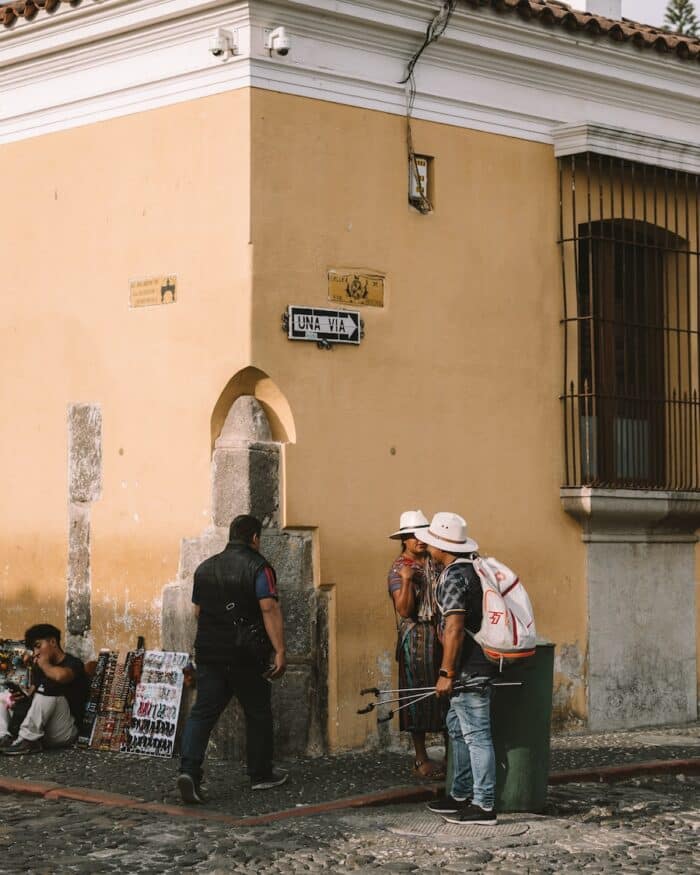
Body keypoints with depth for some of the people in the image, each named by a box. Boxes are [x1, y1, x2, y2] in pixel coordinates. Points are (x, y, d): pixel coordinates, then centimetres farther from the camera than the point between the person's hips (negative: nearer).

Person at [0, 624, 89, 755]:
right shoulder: (39, 667, 16)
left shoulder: (73, 663, -9)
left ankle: (27, 741, -27)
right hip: (38, 728, 8)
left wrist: (44, 664, -13)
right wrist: (23, 697, -8)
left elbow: (60, 676, -33)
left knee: (49, 691, -30)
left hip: (64, 732, -8)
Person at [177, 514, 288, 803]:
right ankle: (260, 775, 20)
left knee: (203, 713, 1)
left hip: (208, 652, 4)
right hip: (247, 657, -4)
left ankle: (189, 770, -16)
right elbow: (269, 610, -18)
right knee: (258, 714, 11)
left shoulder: (205, 568, 10)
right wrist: (280, 651, -19)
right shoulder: (258, 568, -9)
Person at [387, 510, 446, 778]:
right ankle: (421, 758, 6)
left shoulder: (436, 564, 11)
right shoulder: (398, 569, -4)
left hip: (442, 635, 5)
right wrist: (406, 580, -22)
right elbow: (404, 609, -13)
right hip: (416, 637, -5)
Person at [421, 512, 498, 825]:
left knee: (476, 734, -6)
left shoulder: (453, 576, -17)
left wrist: (446, 673, -19)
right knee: (458, 727, 20)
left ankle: (484, 805, -2)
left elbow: (454, 628, -23)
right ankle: (461, 795, 28)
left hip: (469, 667, -11)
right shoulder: (474, 567, 14)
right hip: (478, 664, 11)